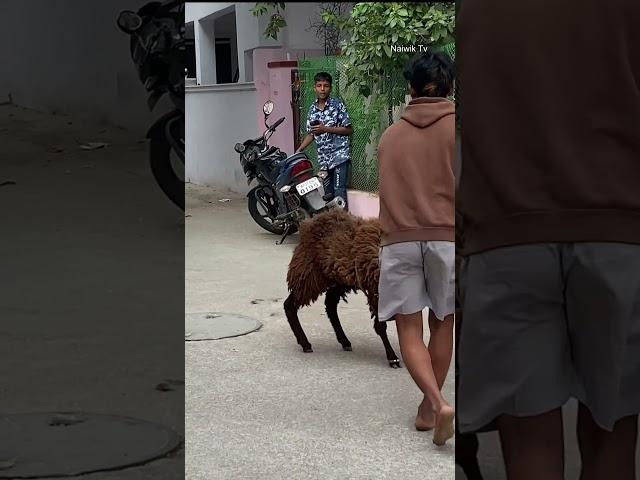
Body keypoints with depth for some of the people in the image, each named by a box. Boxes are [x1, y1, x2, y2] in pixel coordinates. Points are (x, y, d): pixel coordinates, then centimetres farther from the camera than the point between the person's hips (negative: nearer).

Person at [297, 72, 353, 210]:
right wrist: (298, 151, 8)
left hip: (339, 155, -6)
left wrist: (326, 129, -14)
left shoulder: (337, 105, -5)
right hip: (323, 158, 6)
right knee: (327, 194, 9)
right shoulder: (313, 109, 11)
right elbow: (311, 134, 18)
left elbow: (349, 130, -7)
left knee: (339, 193, -11)